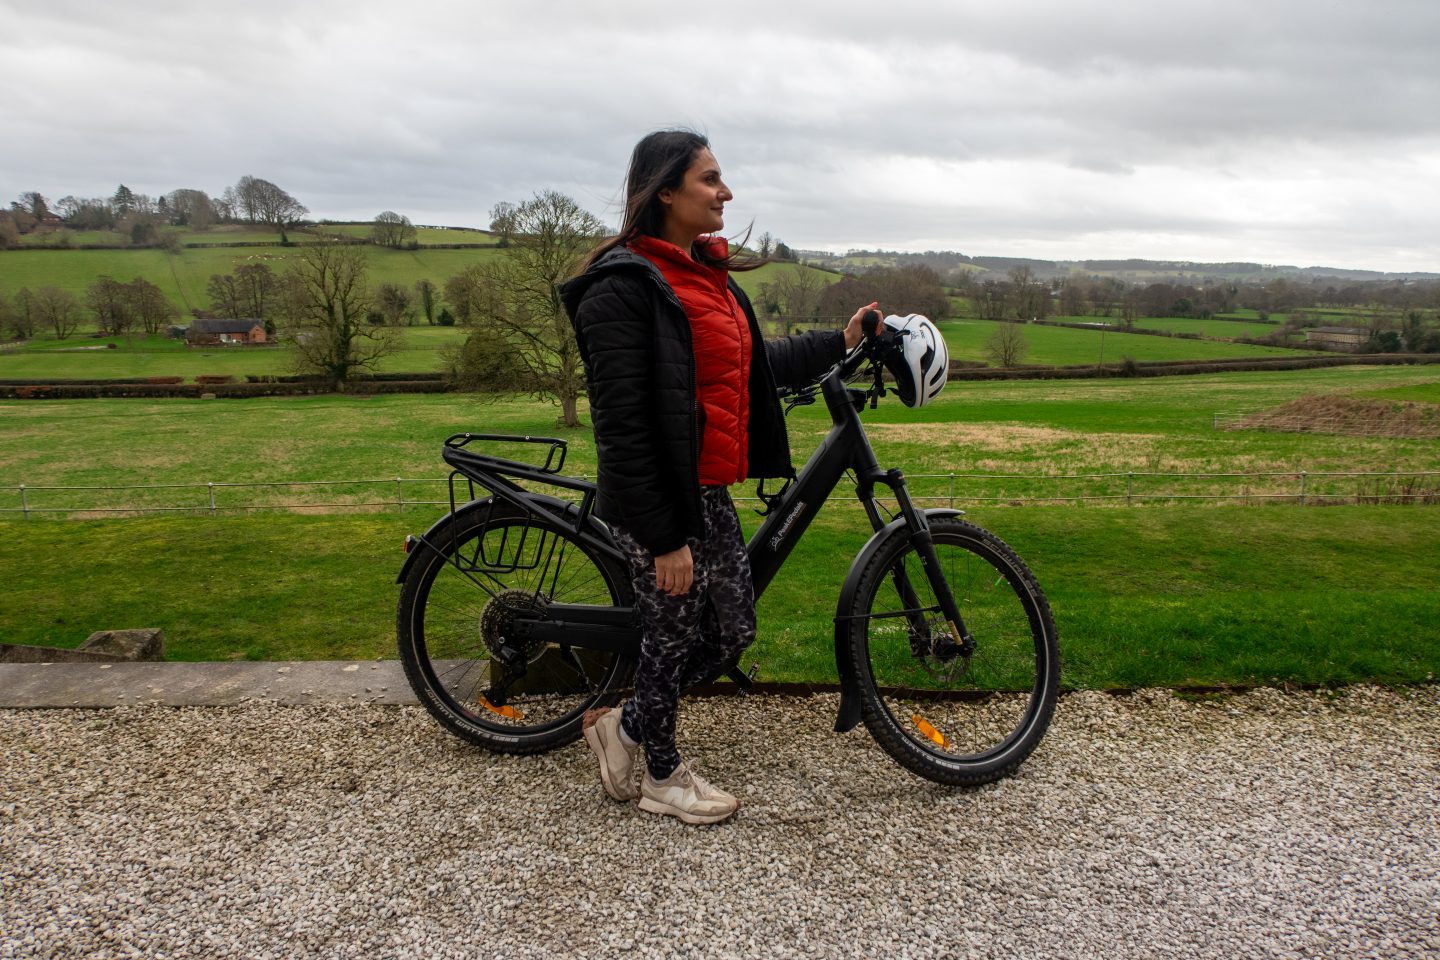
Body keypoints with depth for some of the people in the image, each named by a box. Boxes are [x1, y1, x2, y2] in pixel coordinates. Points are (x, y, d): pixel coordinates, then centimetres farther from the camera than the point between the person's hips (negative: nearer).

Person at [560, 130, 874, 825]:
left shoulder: (706, 273, 12)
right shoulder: (623, 287, -18)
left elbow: (753, 366, 22)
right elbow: (622, 426, -21)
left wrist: (839, 342, 18)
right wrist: (664, 538, -21)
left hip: (712, 493, 9)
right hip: (659, 503, -9)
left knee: (733, 630, 15)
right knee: (673, 634, 8)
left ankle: (623, 725, 35)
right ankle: (663, 776, 33)